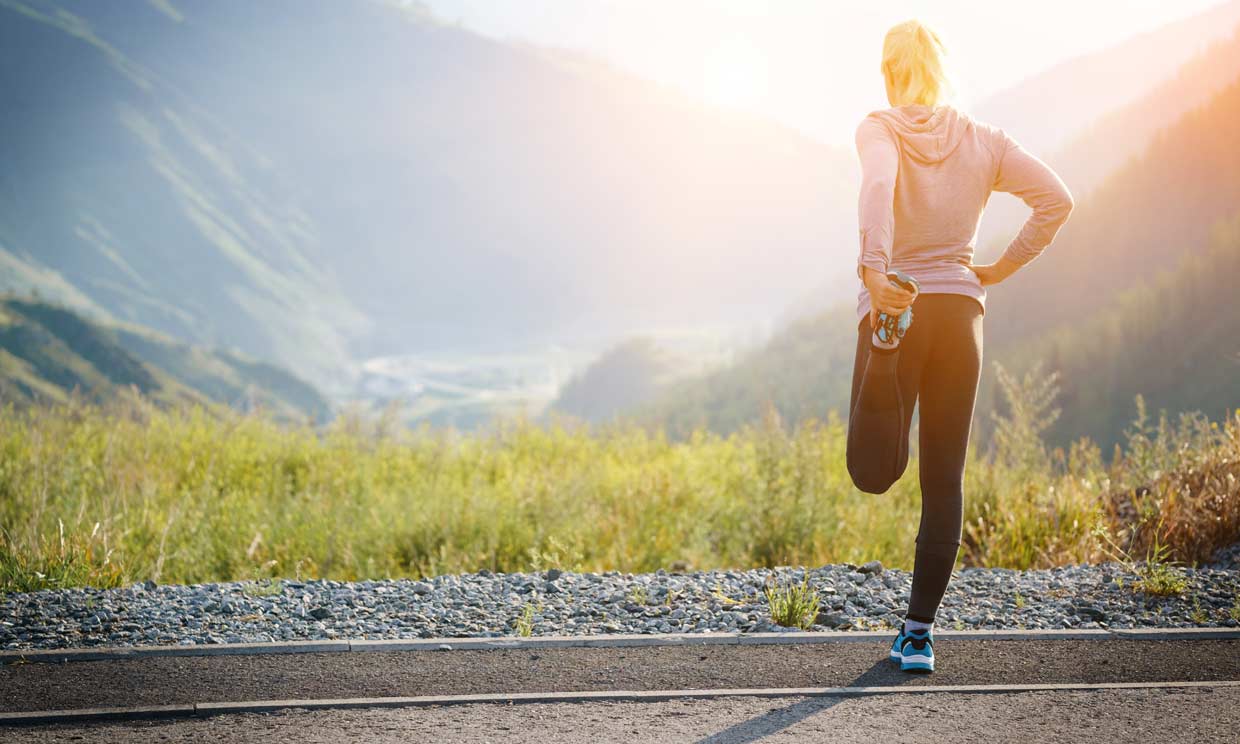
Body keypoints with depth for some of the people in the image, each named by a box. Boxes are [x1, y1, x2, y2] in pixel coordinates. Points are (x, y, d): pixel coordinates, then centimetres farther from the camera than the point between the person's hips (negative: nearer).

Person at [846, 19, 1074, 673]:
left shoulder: (879, 130, -2)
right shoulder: (982, 140, 7)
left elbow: (878, 186, -24)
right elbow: (1056, 199, 0)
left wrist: (872, 266, -36)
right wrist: (1002, 268, 7)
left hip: (893, 303, -3)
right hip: (960, 311, 3)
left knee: (874, 472, 5)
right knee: (944, 481, 7)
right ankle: (919, 631, 7)